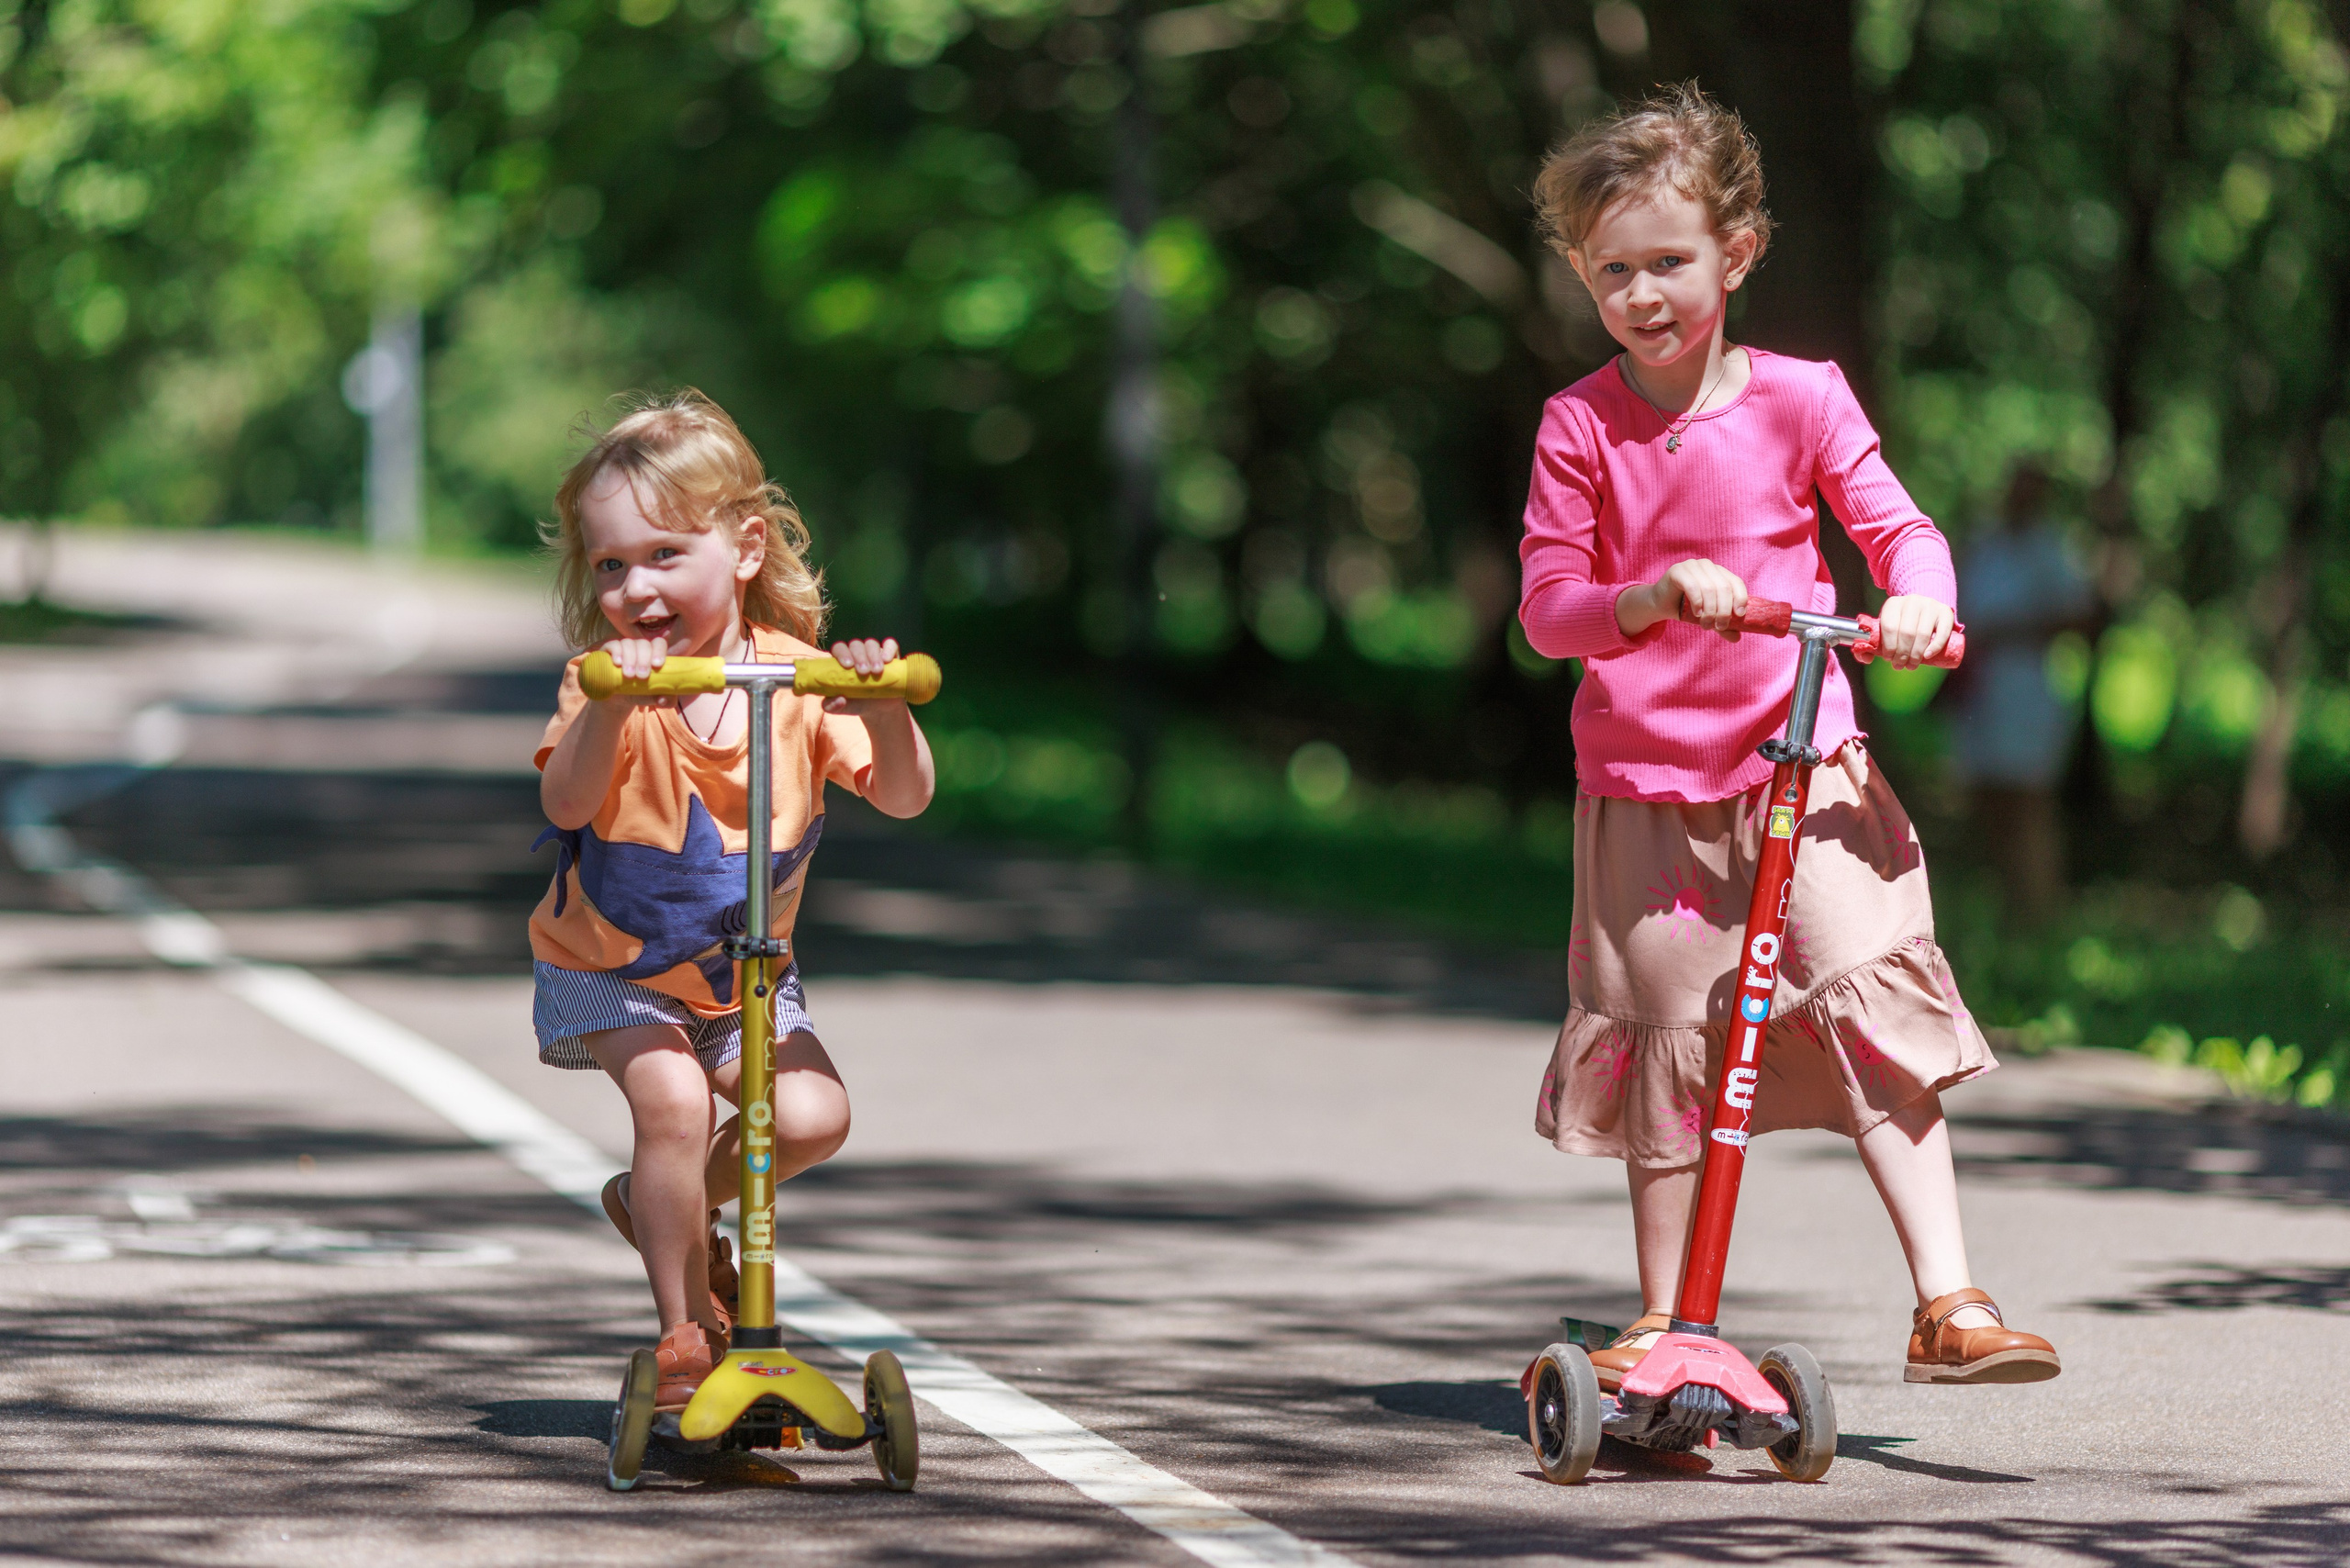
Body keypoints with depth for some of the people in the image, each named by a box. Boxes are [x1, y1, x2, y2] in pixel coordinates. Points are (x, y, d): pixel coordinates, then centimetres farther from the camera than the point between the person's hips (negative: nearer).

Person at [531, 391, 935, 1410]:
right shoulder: (606, 679, -18)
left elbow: (903, 797, -19)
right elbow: (566, 804, -35)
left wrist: (881, 707, -38)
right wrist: (610, 708, -51)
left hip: (740, 972, 3)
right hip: (607, 966, -3)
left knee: (812, 1115, -16)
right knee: (673, 1097, -26)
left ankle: (669, 1210, 15)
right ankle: (686, 1329, -9)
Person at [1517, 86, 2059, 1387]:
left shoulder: (1798, 401, 0)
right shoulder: (1581, 426, -1)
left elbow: (1897, 527, 2)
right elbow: (1547, 607, -6)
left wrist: (1916, 598, -21)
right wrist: (1653, 596, -26)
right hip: (1644, 783, 0)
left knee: (1875, 1002, -15)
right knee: (1666, 1040, 4)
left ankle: (1947, 1301, -17)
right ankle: (1662, 1323, 17)